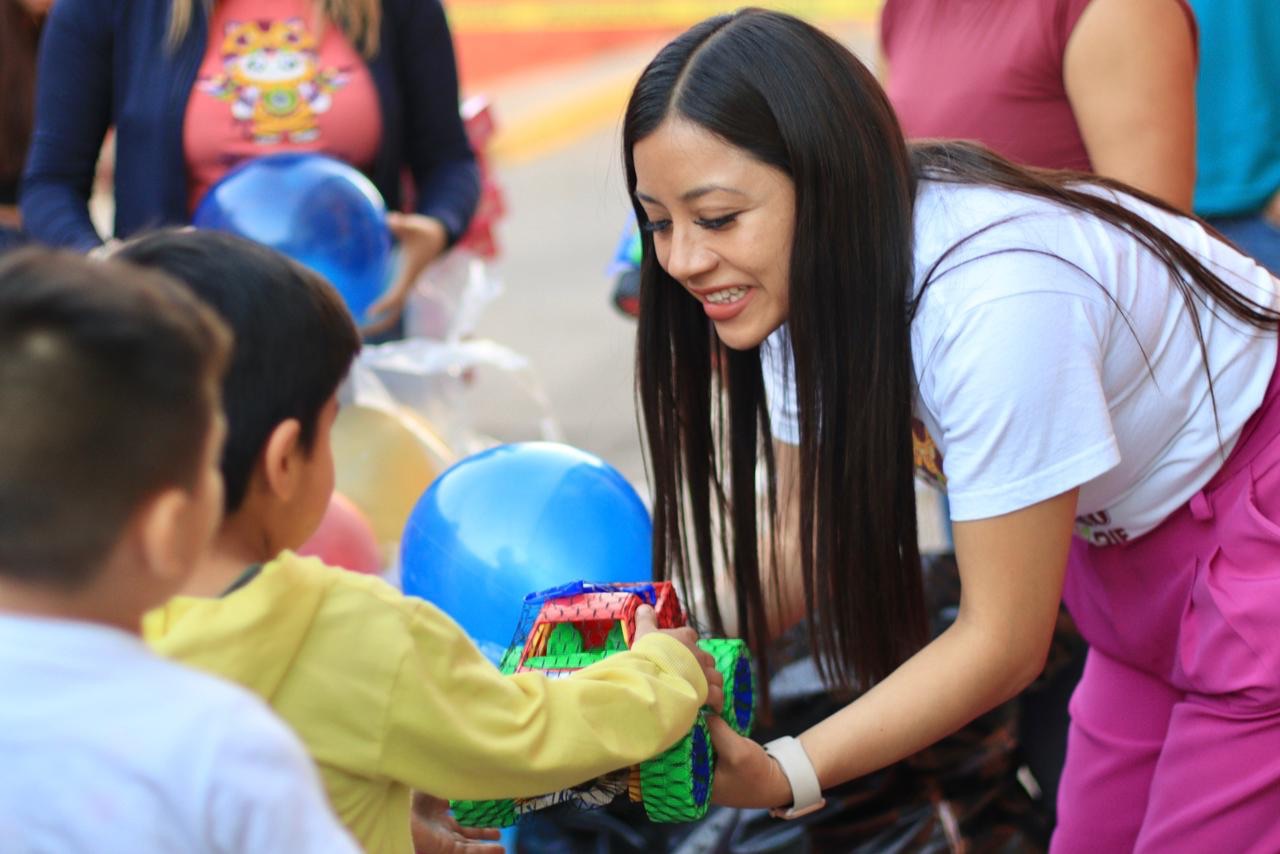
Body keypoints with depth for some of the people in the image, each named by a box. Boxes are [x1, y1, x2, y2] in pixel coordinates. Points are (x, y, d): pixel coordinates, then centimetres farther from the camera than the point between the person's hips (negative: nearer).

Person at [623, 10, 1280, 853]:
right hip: (1137, 543, 7)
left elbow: (1004, 641, -27)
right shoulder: (802, 279, -10)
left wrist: (778, 775, -33)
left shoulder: (991, 298, -34)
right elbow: (802, 539, -3)